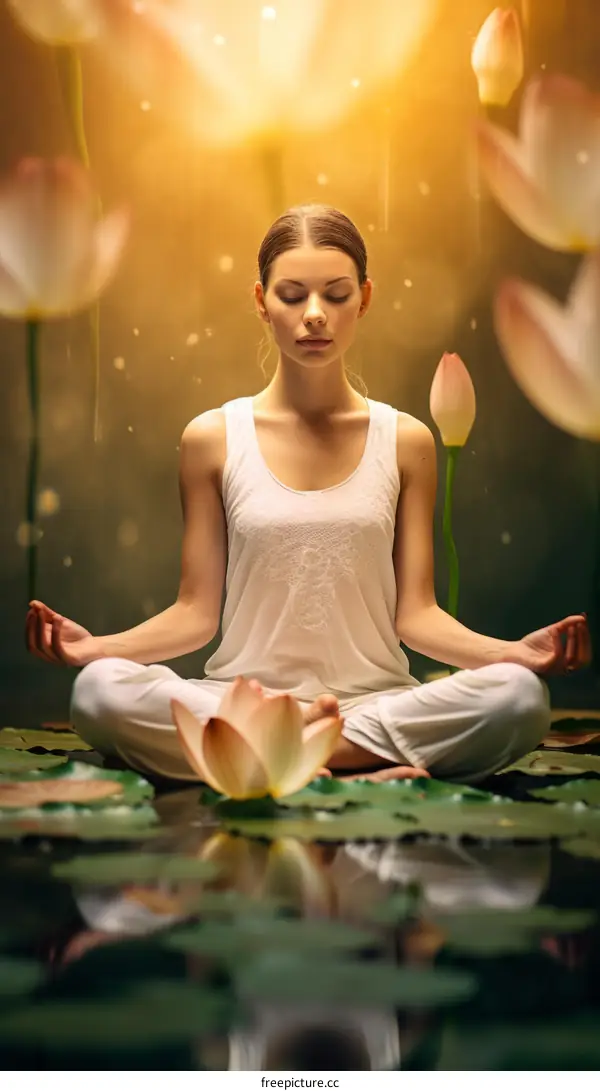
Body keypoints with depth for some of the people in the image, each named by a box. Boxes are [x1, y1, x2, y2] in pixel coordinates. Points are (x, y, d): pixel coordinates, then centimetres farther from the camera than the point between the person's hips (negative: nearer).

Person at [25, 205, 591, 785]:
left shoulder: (405, 441, 7)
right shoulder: (213, 438, 5)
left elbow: (415, 612, 4)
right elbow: (196, 612, 4)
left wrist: (512, 651, -15)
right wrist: (96, 645, -14)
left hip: (376, 697, 1)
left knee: (519, 697, -28)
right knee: (99, 691, -30)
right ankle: (367, 766, -23)